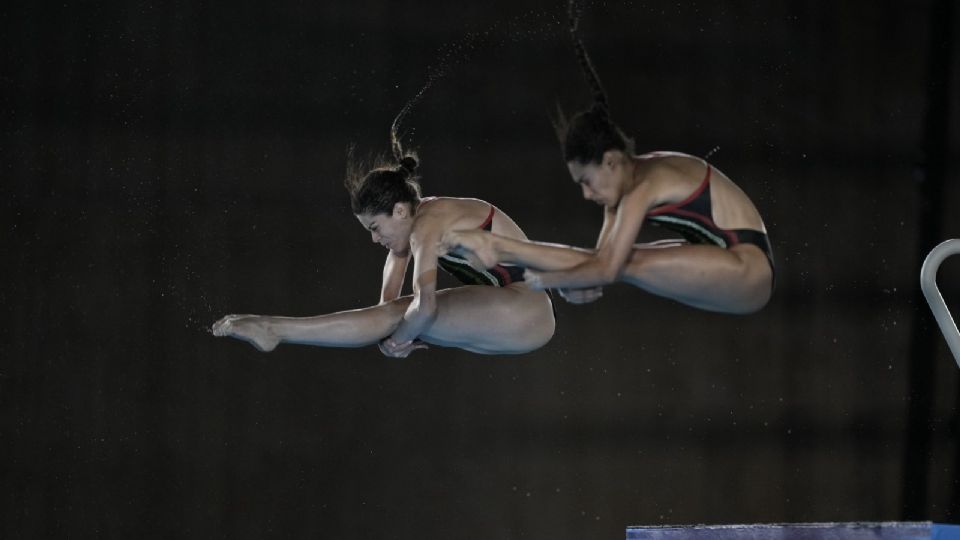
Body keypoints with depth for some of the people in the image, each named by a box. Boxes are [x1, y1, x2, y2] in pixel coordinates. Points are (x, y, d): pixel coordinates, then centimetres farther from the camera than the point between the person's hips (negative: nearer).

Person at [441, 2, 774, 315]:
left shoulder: (644, 186, -20)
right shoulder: (626, 184, 8)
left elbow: (606, 269, -25)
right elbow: (601, 259, 6)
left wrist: (547, 280, -13)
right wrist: (575, 284, -15)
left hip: (748, 269, -10)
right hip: (723, 266, 10)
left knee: (623, 262, -20)